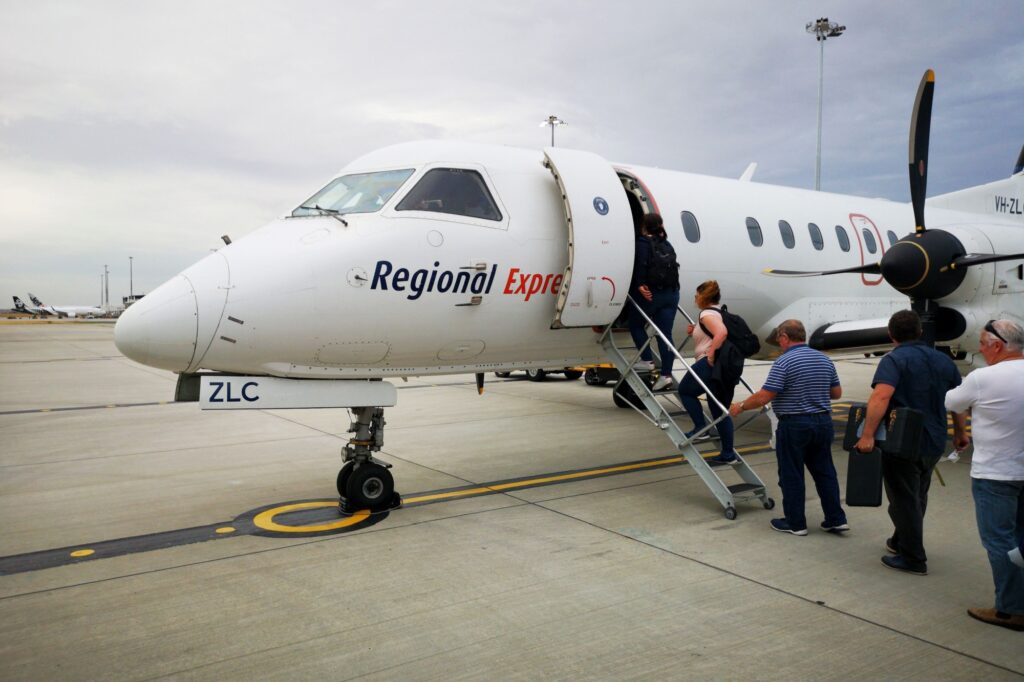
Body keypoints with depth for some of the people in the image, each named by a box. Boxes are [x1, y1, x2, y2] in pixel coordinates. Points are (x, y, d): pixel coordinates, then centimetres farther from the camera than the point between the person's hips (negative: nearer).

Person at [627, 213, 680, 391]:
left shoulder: (642, 243, -4)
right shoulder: (667, 245, 16)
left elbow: (641, 264, -18)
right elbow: (672, 266, 11)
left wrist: (640, 285, -21)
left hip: (651, 293, -5)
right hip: (671, 292, 5)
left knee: (636, 325, 16)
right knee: (665, 333, 2)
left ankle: (646, 360, 9)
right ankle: (666, 374, -2)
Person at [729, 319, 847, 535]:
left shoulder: (784, 362, -15)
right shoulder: (824, 359, 7)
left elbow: (763, 397, -17)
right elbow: (837, 393, 14)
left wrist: (741, 406, -3)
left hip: (794, 426, -7)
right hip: (823, 422, 7)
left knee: (791, 476, 5)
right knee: (825, 471, 15)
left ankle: (795, 523, 13)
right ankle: (836, 519, 19)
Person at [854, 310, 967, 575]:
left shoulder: (894, 360, -13)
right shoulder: (943, 360, 8)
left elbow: (881, 396, -28)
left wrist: (868, 435, -29)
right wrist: (960, 433, 28)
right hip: (934, 443, 7)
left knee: (904, 500, 5)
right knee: (917, 497, 21)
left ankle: (913, 559, 12)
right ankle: (901, 542, 36)